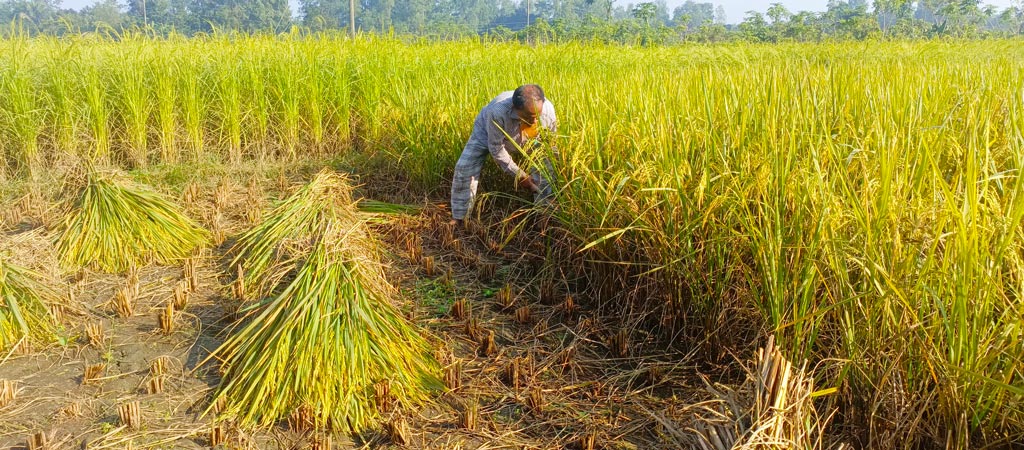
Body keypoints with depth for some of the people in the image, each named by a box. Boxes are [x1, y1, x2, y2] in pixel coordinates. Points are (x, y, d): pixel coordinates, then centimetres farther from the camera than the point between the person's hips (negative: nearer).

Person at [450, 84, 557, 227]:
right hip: (488, 133, -3)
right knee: (465, 167, -17)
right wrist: (518, 175, -27)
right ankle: (458, 218, -4)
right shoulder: (497, 112, -46)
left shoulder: (548, 110, -35)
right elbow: (496, 148, -31)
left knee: (545, 168, -10)